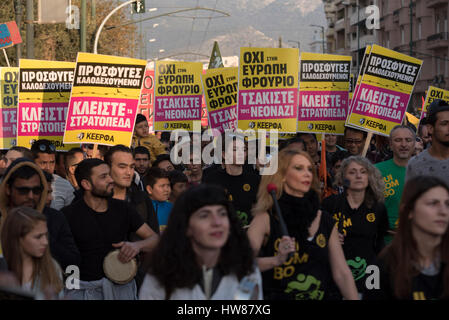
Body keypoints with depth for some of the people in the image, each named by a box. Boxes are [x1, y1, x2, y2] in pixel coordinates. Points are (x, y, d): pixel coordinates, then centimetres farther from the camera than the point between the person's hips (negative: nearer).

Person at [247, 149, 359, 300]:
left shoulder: (325, 220, 4)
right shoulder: (266, 219, -9)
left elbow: (342, 273, 4)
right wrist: (276, 260, -38)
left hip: (321, 296, 4)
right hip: (278, 296, -4)